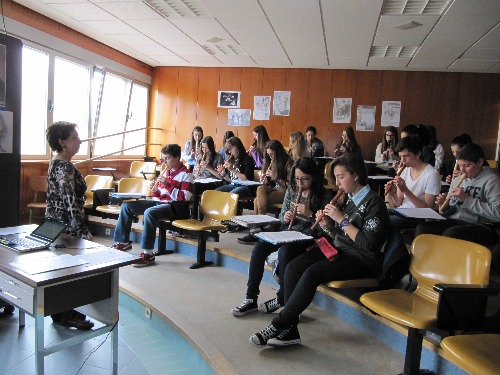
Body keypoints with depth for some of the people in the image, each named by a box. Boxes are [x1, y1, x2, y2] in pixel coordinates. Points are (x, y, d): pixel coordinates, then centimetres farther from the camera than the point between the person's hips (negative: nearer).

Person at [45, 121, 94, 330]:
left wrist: (81, 230, 22)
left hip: (56, 224, 10)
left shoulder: (56, 163, 11)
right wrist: (84, 232, -22)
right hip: (65, 227, -10)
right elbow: (71, 205, -24)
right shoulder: (65, 167, -20)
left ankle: (63, 312, 31)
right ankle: (65, 317, 15)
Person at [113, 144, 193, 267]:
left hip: (173, 206, -8)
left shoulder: (186, 174, -6)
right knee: (126, 206, 0)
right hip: (158, 201, 9)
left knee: (149, 212, -37)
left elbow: (185, 198, -18)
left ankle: (148, 254, -29)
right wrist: (155, 190, -1)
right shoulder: (166, 171, 16)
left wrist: (167, 185, -20)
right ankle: (124, 241, 11)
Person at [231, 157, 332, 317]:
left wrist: (310, 214, -24)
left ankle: (282, 299, -11)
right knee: (259, 248, -18)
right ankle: (251, 298, -11)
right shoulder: (291, 190, 7)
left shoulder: (324, 196, -8)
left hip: (307, 238, -5)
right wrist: (285, 218, -9)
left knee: (284, 251, -34)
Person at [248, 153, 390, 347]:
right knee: (293, 267, -16)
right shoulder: (347, 199, 13)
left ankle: (278, 325, -17)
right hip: (339, 250, 8)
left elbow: (368, 244, -20)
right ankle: (289, 330, -15)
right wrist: (325, 224, -4)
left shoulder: (373, 202, -10)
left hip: (361, 260, -7)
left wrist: (341, 219, -19)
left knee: (312, 273, -29)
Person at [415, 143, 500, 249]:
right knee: (422, 228, -23)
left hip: (479, 226, -5)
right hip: (453, 222, 6)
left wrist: (466, 199, -16)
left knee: (450, 234, -36)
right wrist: (444, 205, 2)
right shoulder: (457, 180, 19)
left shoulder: (491, 180, -1)